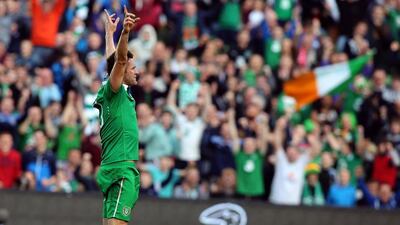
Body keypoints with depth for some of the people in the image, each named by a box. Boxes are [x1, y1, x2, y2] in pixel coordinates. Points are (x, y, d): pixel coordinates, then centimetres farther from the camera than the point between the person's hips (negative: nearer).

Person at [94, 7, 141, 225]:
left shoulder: (115, 92, 19)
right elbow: (120, 60, -22)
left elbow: (114, 59, 34)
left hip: (113, 168, 10)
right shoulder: (113, 90, -5)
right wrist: (124, 33, -37)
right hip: (121, 168, -10)